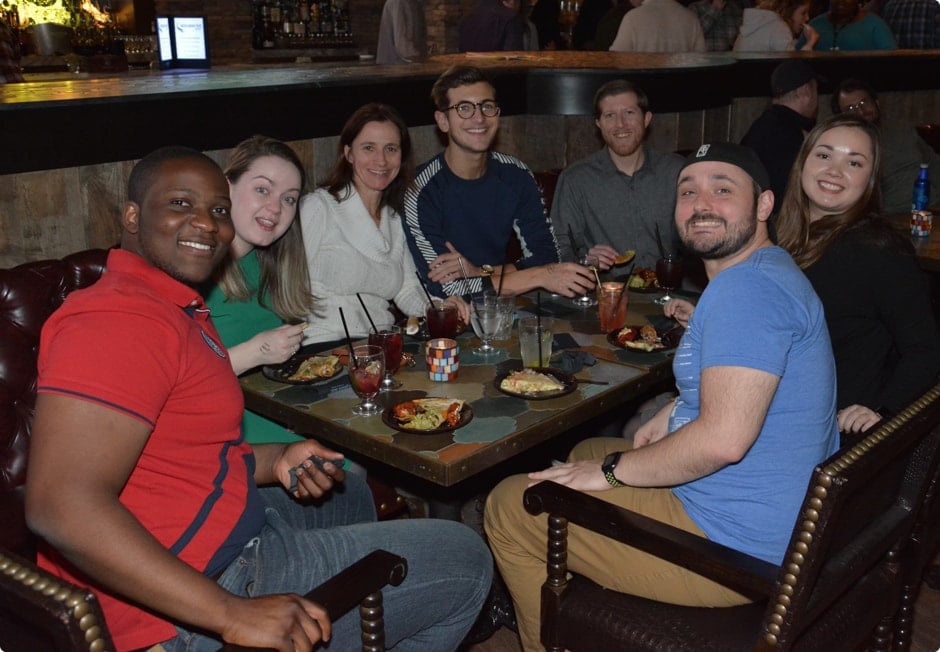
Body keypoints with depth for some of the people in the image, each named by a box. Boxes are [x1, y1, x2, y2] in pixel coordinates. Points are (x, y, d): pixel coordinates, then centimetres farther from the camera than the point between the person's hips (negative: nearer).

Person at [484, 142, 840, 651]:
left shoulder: (750, 288, -25)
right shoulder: (766, 271, 11)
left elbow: (723, 439, -33)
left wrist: (612, 470, -18)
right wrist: (673, 413, 12)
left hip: (736, 548, -11)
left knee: (508, 506, -3)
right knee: (587, 452, 29)